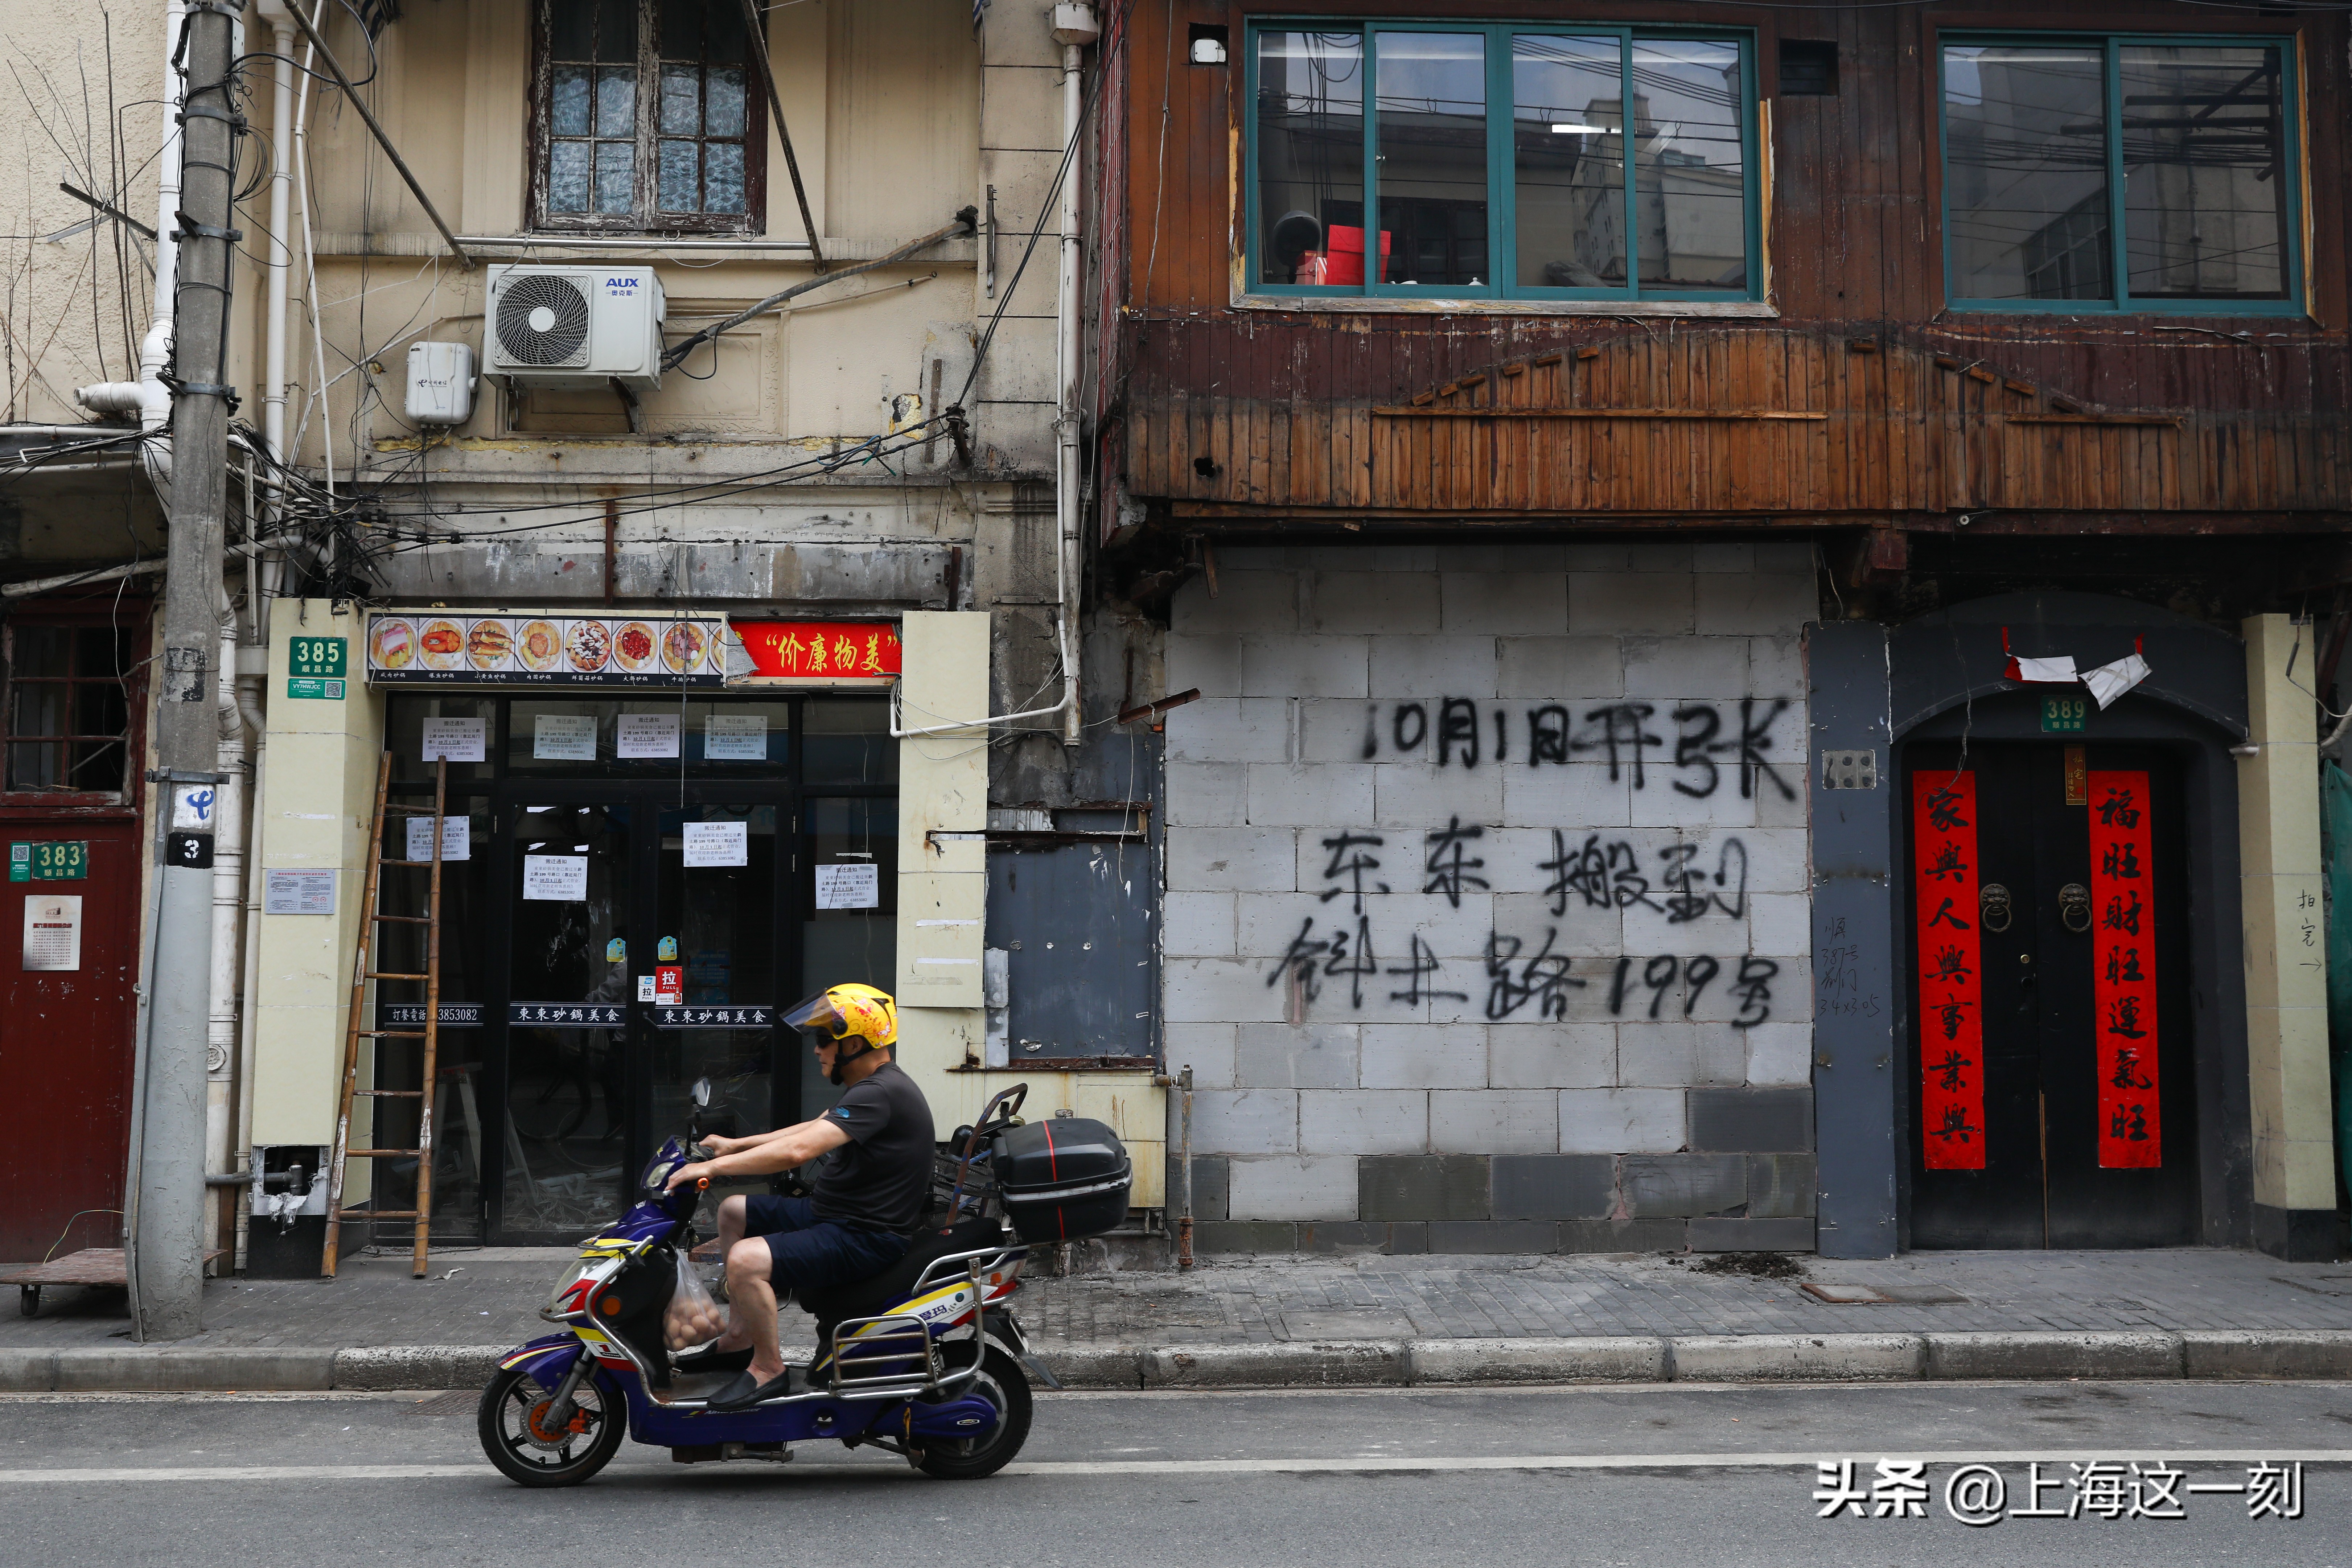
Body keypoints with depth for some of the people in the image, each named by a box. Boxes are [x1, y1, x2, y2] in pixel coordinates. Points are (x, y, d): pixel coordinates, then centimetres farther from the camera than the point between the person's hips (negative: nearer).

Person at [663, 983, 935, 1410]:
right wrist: (735, 1145, 19)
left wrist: (713, 1167, -26)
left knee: (747, 1260, -27)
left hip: (866, 1238, -11)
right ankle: (740, 1338, 21)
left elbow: (798, 1150, -31)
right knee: (734, 1211, 20)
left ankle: (769, 1367, -7)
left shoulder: (880, 1094, -23)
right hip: (830, 1214, 11)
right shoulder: (873, 1085, 11)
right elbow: (814, 1130, 23)